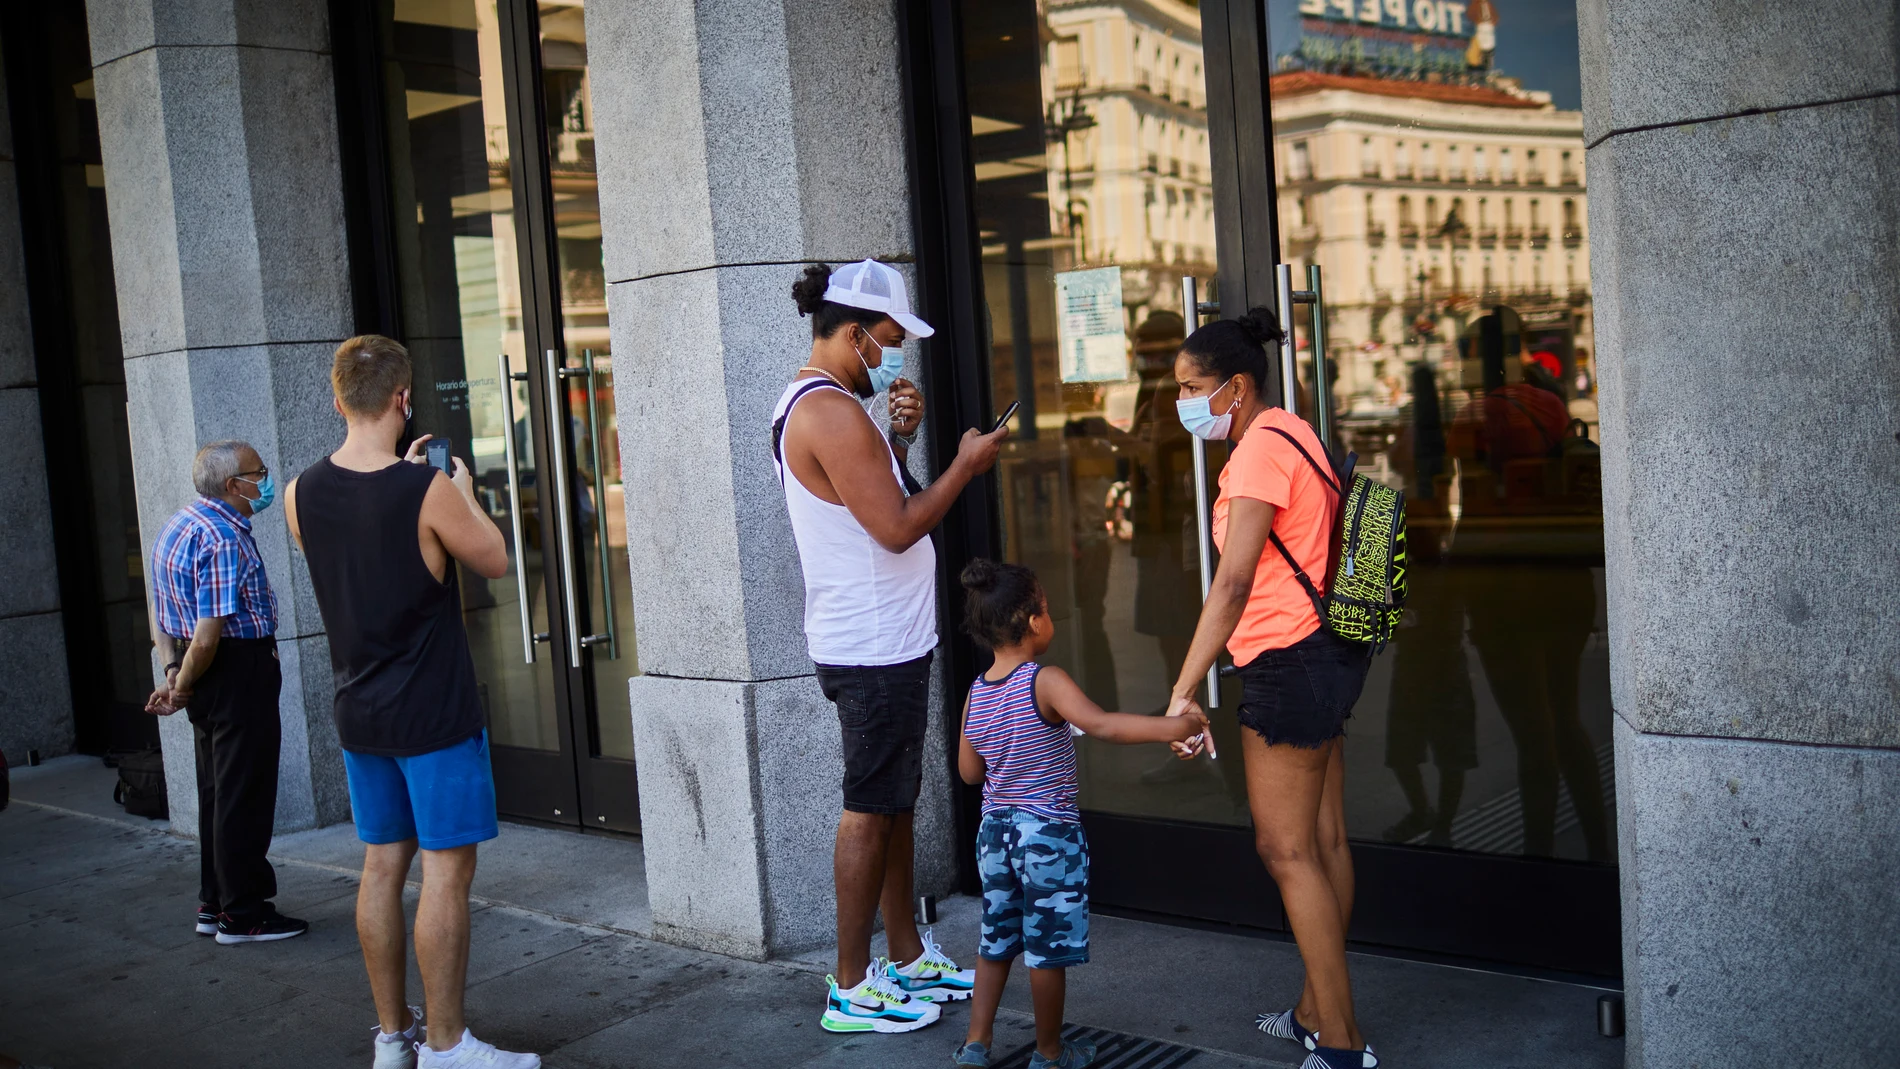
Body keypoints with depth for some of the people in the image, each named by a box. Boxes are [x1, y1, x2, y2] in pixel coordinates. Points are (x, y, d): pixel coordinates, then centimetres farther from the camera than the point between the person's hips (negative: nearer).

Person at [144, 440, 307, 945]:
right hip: (238, 671, -10)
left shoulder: (179, 523, 12)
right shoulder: (224, 539, -20)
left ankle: (215, 904, 25)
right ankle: (243, 915, 5)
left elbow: (170, 611, 19)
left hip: (206, 670, 10)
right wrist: (182, 688, -11)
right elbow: (209, 634, -24)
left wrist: (176, 673, 18)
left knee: (218, 793, 17)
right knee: (244, 796, -2)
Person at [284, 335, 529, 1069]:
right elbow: (495, 561, -3)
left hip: (360, 713, 6)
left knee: (382, 868, 14)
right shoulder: (429, 492, -18)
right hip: (434, 713, -6)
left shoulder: (301, 495, 0)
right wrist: (463, 491, 11)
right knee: (446, 872, 0)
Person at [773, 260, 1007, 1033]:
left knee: (893, 803, 16)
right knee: (870, 811, -2)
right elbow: (897, 528, -22)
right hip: (873, 648, -10)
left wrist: (898, 441, 5)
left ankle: (909, 959, 27)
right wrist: (966, 464, -11)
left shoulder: (807, 405, 14)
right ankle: (852, 988, 8)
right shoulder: (830, 411, -19)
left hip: (883, 642, 10)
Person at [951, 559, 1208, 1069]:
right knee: (1048, 948, 7)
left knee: (996, 940, 19)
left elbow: (969, 771, 9)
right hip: (1048, 831, -6)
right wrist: (1168, 726, -37)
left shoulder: (976, 693, 3)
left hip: (995, 830, 6)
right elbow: (1099, 723, -34)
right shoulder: (1046, 682, -17)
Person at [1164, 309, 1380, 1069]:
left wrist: (1184, 691, -29)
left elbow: (1232, 583, -25)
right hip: (1324, 655, 10)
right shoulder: (1289, 434, 15)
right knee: (1323, 842, 14)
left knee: (1286, 849, -4)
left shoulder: (1260, 448, -17)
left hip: (1289, 661, -10)